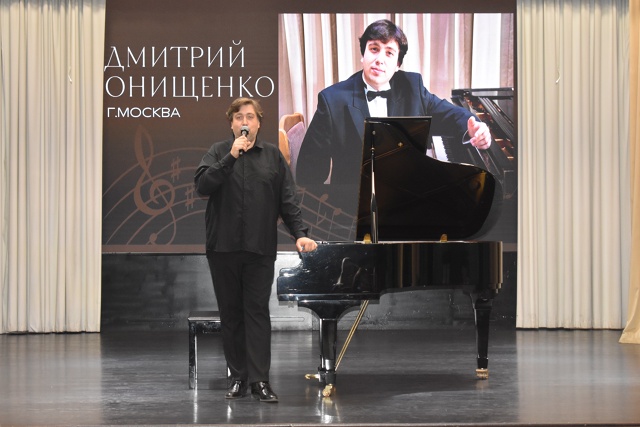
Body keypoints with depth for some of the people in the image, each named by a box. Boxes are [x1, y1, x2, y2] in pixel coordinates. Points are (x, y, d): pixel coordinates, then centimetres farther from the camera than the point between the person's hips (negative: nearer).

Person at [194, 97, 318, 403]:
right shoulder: (218, 152, 6)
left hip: (260, 248, 0)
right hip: (223, 248, 1)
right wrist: (231, 156, -15)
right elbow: (202, 185, -10)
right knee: (230, 312, 6)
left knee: (257, 312, -3)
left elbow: (288, 200, 6)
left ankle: (259, 380, -4)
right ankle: (237, 377, 13)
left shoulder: (272, 155, 8)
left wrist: (299, 234, -5)